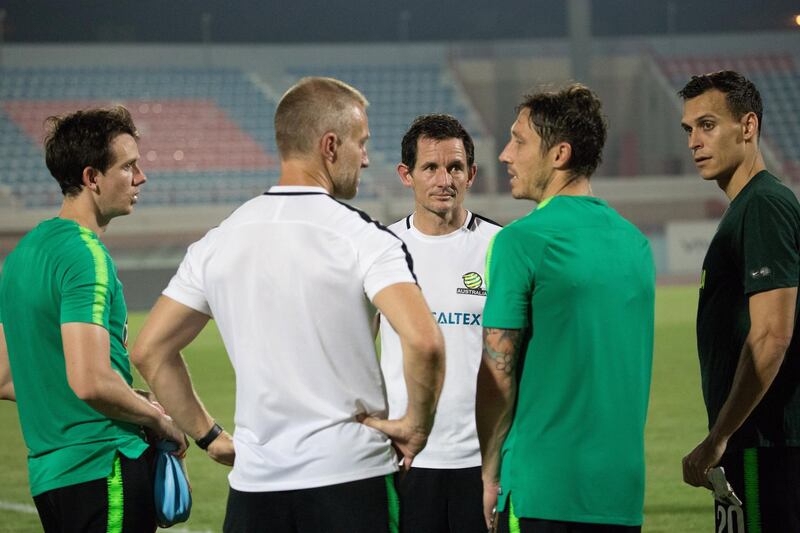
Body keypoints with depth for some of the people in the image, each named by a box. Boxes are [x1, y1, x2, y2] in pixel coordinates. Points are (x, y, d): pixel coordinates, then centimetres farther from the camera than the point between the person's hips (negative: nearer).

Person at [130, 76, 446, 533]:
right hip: (350, 478, -4)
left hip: (254, 484, 4)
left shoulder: (218, 242, 7)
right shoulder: (363, 238, -8)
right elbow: (424, 342, -22)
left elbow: (149, 352, 10)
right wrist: (417, 426, -7)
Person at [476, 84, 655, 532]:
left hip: (543, 486, -6)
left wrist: (490, 475, 0)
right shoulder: (635, 242, 11)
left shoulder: (520, 242, -10)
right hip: (624, 486, 6)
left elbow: (498, 374, -10)